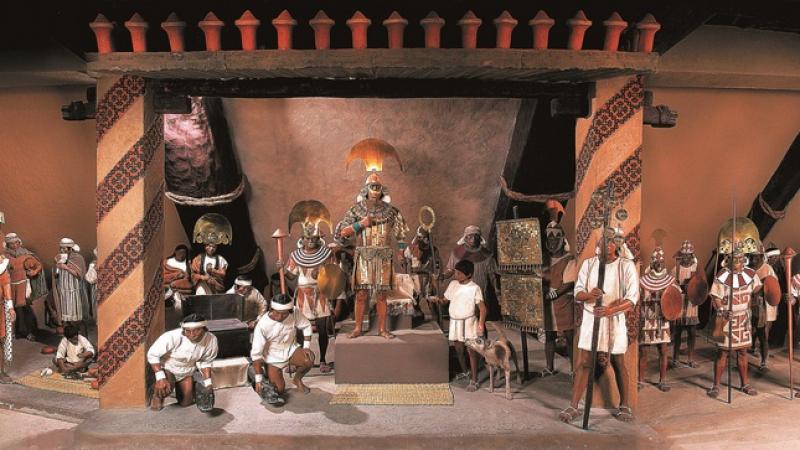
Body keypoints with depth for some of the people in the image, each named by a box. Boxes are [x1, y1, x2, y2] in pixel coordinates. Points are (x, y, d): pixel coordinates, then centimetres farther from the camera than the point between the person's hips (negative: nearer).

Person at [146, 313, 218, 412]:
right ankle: (158, 396, 3)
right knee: (166, 387, -33)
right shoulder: (173, 337, -38)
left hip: (188, 372, 3)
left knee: (186, 403, 9)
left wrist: (208, 382, -14)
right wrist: (160, 377, -33)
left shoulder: (211, 340, -25)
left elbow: (205, 363, -7)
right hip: (167, 368, -3)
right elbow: (152, 354, -26)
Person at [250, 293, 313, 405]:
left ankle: (297, 379, 7)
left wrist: (307, 346, -14)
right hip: (273, 357, -3)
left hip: (290, 349, 3)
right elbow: (256, 353, -23)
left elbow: (306, 326, -1)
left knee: (309, 358, -26)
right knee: (279, 389, -10)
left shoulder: (294, 312, -20)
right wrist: (258, 380, -23)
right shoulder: (263, 325, -27)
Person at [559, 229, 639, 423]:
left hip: (615, 319, -2)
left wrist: (610, 310, -29)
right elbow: (578, 292, -1)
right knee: (583, 363, 0)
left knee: (618, 363, 10)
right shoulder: (588, 263, 3)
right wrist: (589, 295, -25)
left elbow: (632, 298, -13)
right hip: (590, 318, 2)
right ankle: (573, 406, 3)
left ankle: (625, 405, 26)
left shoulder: (627, 266, -6)